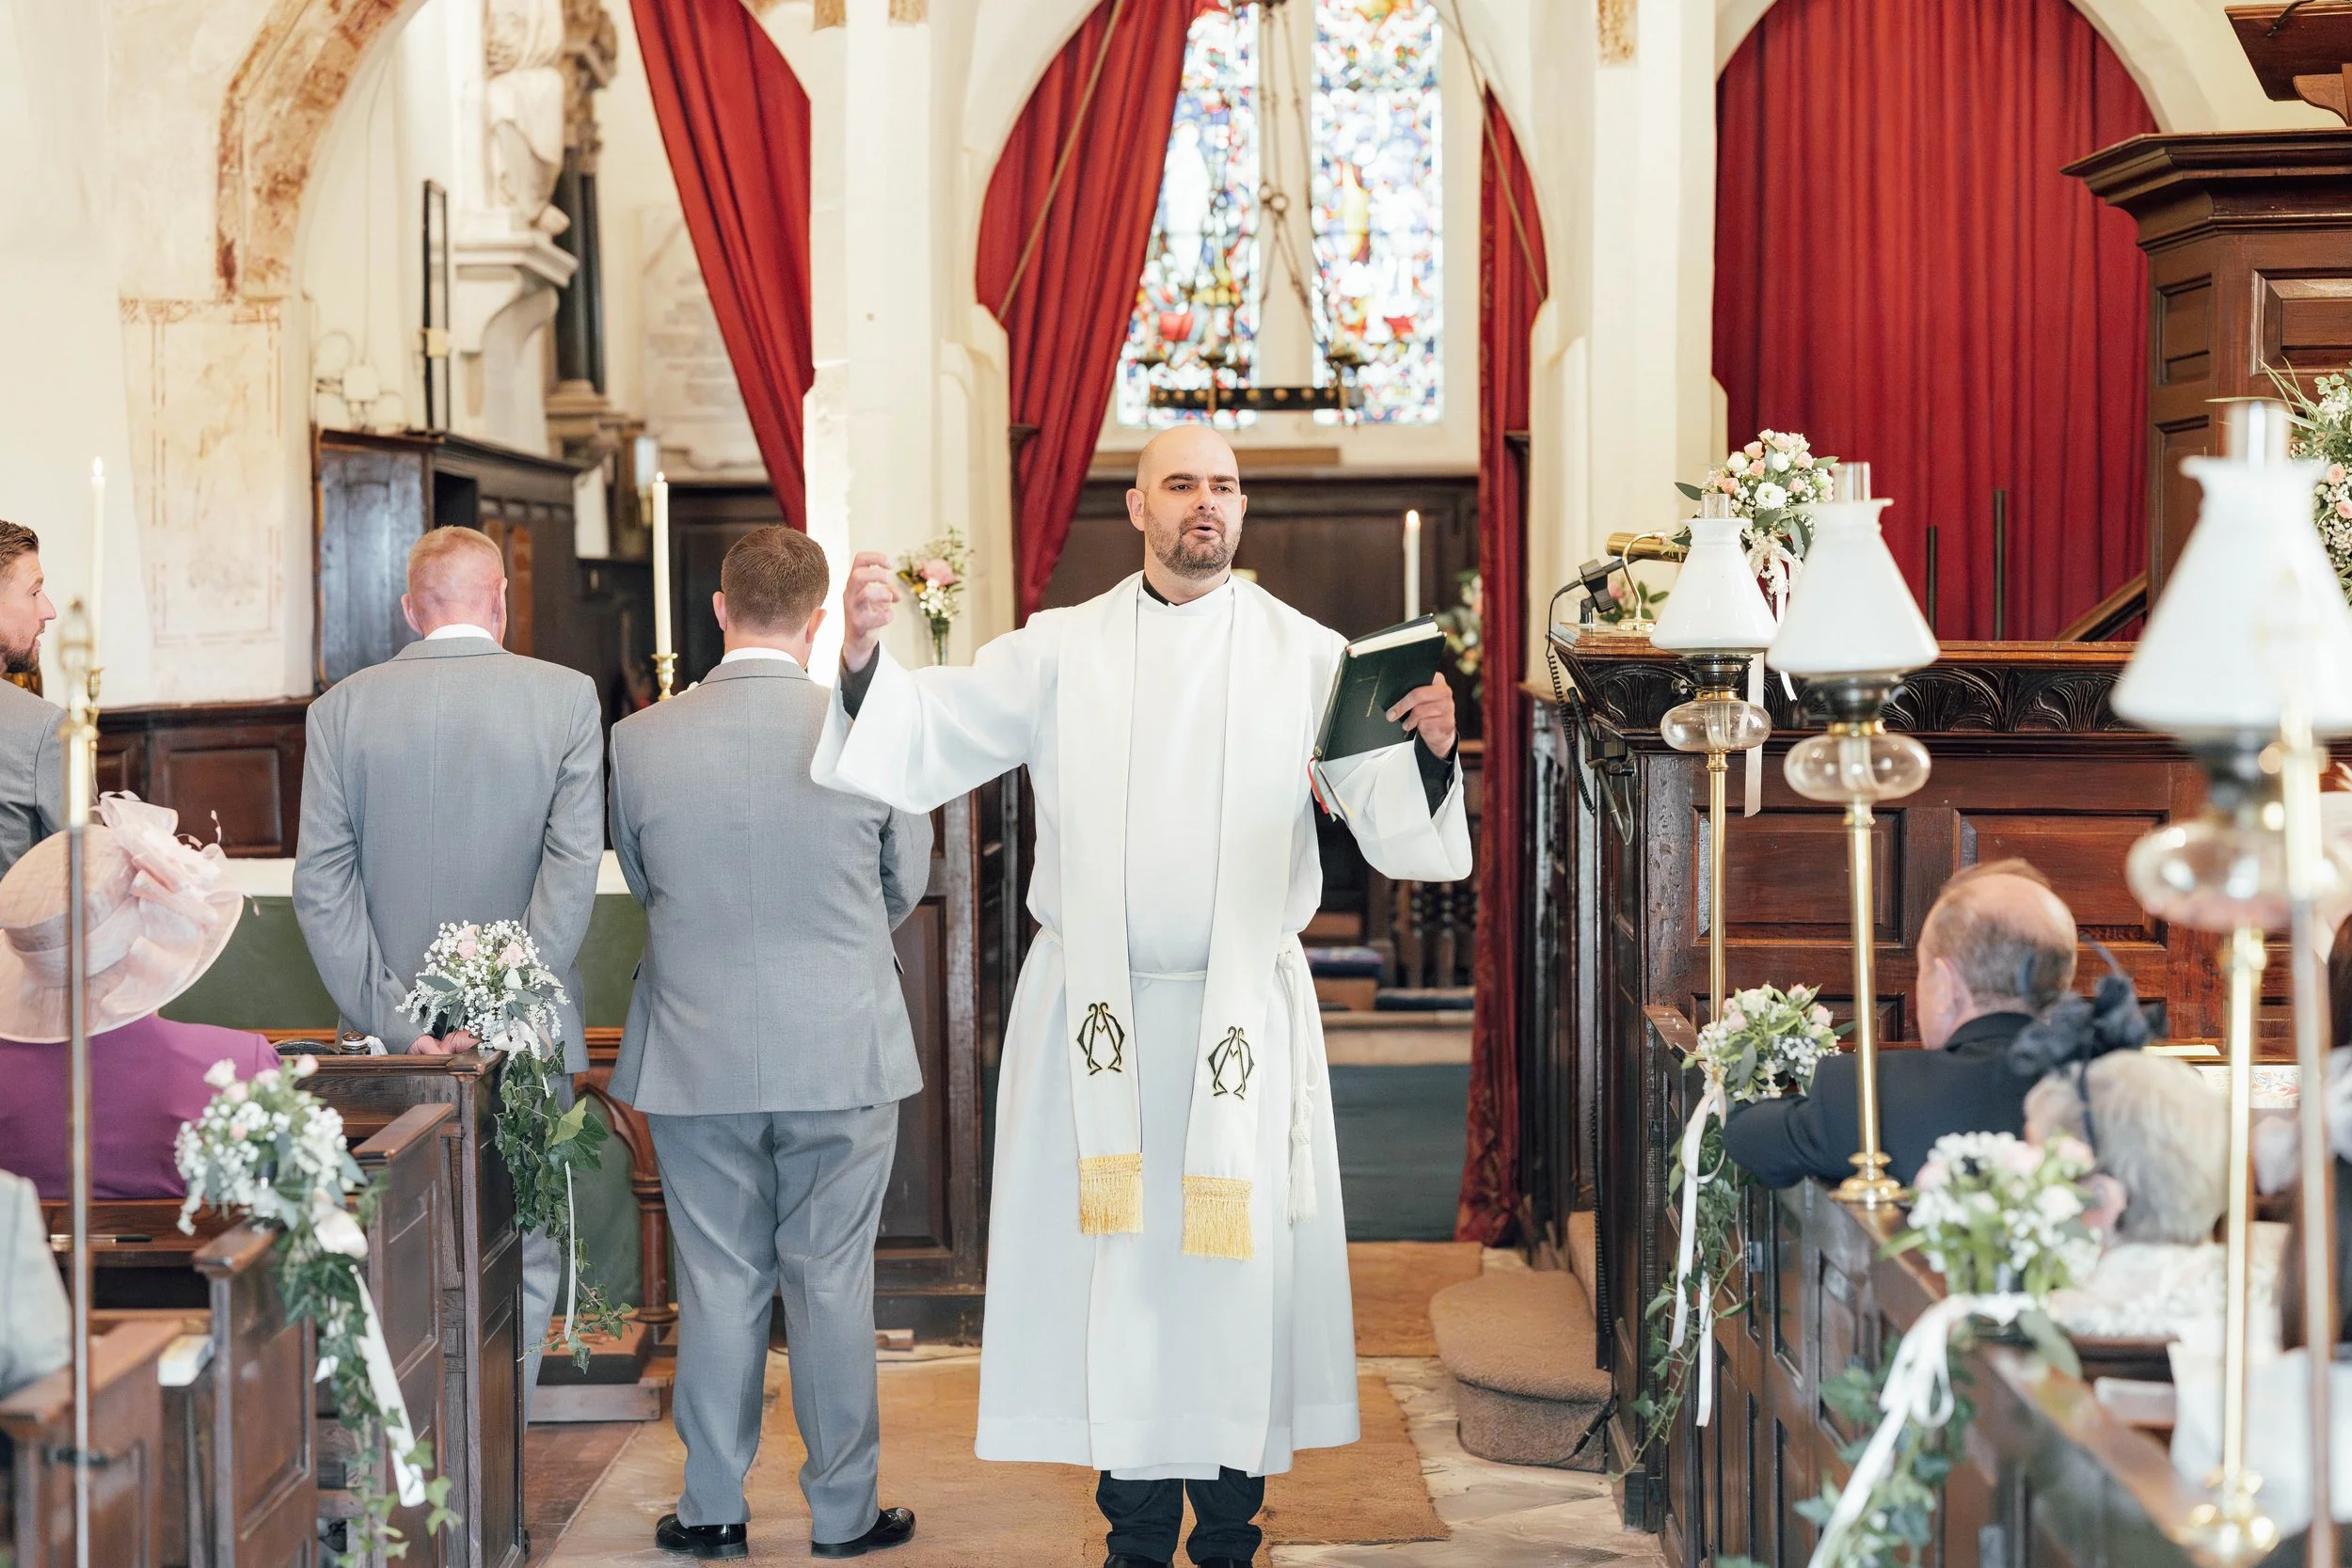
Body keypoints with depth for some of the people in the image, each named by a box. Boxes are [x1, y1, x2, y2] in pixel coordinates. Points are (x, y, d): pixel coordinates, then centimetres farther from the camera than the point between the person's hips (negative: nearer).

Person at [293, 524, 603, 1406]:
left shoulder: (343, 707, 1)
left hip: (392, 1044, 2)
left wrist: (393, 1019, -7)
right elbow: (573, 870, -12)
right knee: (525, 1260, 9)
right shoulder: (567, 698, -4)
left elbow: (321, 883, -4)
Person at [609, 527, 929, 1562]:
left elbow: (642, 887, 7)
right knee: (832, 1285, 10)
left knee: (716, 1285, 11)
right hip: (843, 1054, -1)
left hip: (696, 1054, 1)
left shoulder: (639, 741, -8)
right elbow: (906, 888, 4)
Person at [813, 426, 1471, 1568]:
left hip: (1241, 1013, 0)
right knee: (1116, 1263, 3)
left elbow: (1391, 816, -4)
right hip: (1095, 1012, 1)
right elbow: (930, 737, 0)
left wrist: (1429, 750, -25)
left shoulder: (1303, 655, 3)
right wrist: (864, 657, -18)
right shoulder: (1062, 650, 5)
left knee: (1233, 1263, 2)